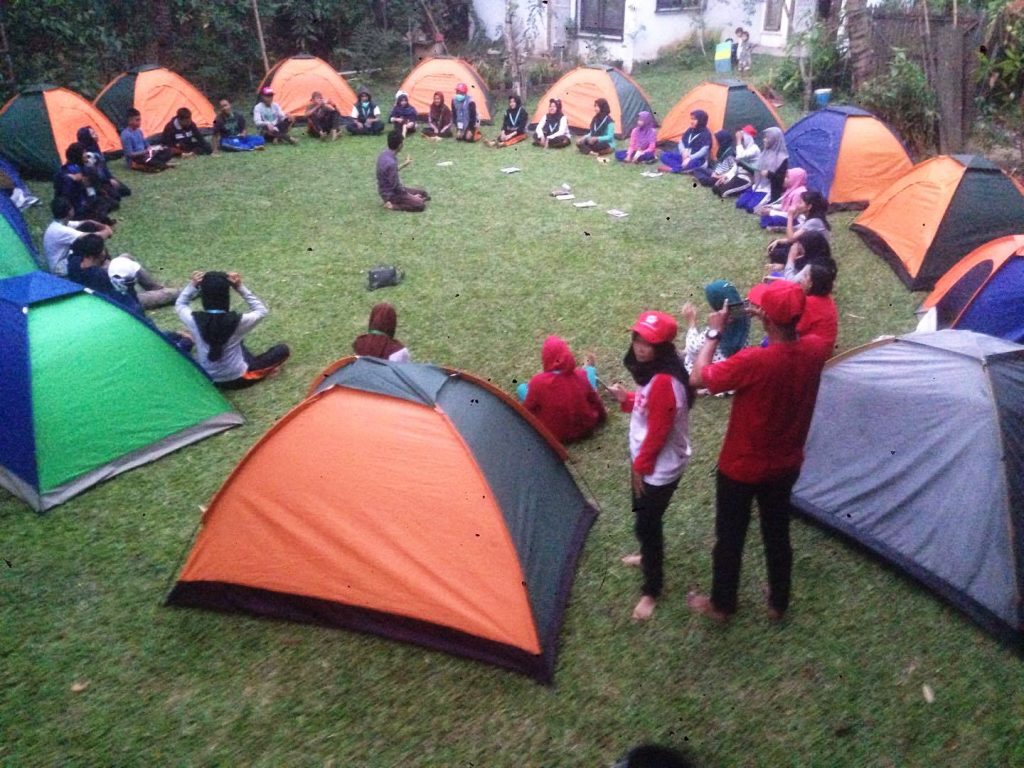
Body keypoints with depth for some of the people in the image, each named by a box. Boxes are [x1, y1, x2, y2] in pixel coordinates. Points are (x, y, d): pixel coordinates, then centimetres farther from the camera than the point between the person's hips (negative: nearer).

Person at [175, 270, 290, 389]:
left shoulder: (194, 320, -20)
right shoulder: (237, 321, -27)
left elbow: (179, 305, 5)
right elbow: (261, 310, -6)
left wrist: (192, 286, -7)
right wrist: (240, 287, -14)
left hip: (204, 378, 4)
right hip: (236, 380, -3)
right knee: (282, 349, 9)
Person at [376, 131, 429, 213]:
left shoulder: (384, 154, 0)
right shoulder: (391, 162, -29)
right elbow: (396, 186, -23)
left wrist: (404, 164, 29)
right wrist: (411, 196, -11)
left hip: (388, 190, 9)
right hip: (391, 194, -9)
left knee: (423, 193, 13)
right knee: (421, 204, -17)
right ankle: (393, 205, -9)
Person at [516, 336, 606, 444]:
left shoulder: (538, 382, -27)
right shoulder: (582, 375, -20)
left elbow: (528, 410, -12)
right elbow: (595, 400, -3)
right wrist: (601, 417, 18)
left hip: (555, 435, -1)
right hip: (586, 427, 2)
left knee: (521, 388, 13)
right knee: (591, 371, 16)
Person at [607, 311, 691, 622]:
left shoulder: (664, 382, -30)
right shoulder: (653, 373, 1)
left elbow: (658, 431, -25)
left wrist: (640, 467, -15)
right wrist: (627, 398, 2)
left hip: (661, 467, -10)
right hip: (648, 461, 10)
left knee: (646, 524, 0)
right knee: (644, 516, 27)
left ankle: (651, 591, 16)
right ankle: (650, 555, 53)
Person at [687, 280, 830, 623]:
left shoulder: (752, 361, -33)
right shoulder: (816, 349, -15)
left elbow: (697, 378, -20)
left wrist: (714, 333, -11)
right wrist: (769, 316, -1)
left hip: (741, 468, -5)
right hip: (786, 466, 5)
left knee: (730, 538, 17)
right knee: (778, 535, 25)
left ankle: (721, 604, 38)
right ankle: (778, 603, 45)